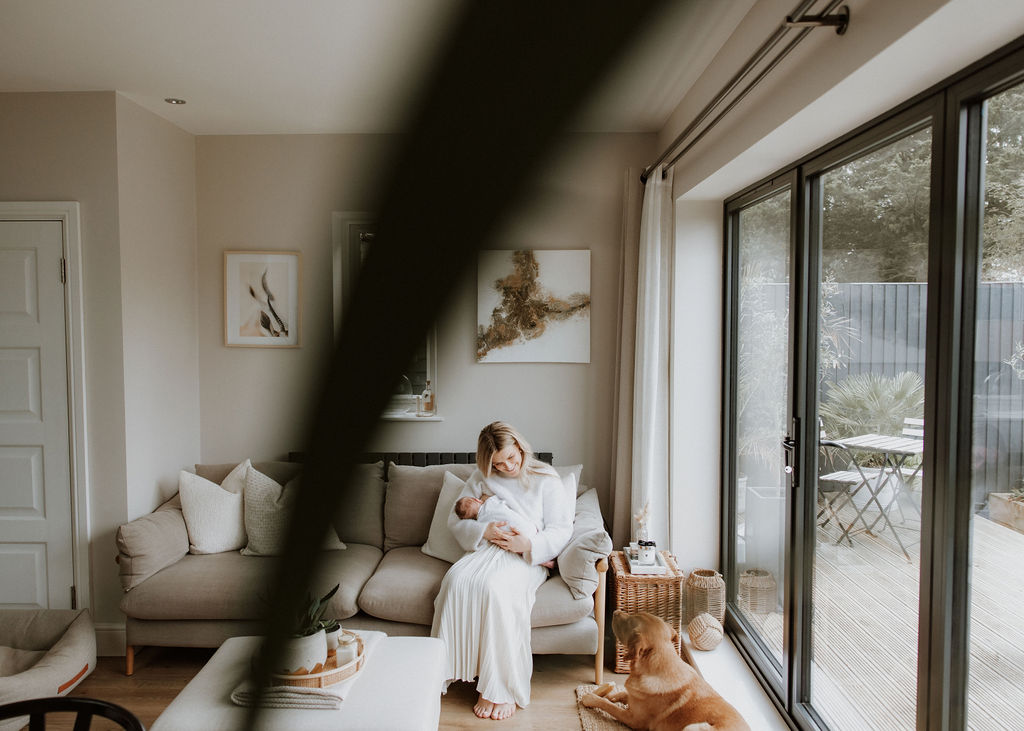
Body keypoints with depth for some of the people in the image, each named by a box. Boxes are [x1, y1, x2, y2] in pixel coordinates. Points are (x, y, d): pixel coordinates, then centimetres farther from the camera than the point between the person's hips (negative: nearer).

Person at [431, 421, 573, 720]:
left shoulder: (546, 478, 4)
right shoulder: (481, 478, 14)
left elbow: (561, 529, -1)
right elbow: (455, 519, 9)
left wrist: (529, 544, -19)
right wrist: (484, 531, -11)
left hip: (526, 557, -3)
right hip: (485, 550, 4)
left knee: (495, 586, -35)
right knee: (456, 579, -30)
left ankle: (502, 689, -26)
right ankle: (445, 670, -22)